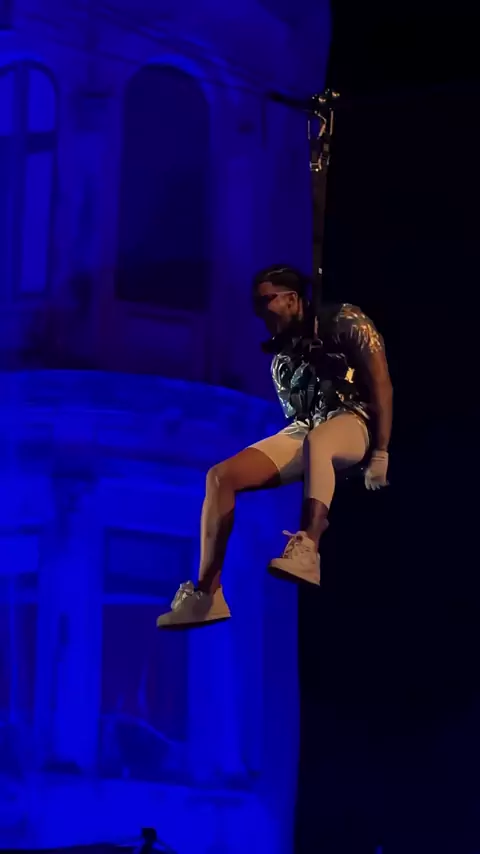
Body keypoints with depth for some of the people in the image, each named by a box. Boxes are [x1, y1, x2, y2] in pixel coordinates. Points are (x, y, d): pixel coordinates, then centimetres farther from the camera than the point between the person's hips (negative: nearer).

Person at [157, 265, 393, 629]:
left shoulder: (343, 322, -3)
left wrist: (380, 454, -14)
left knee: (317, 441, -45)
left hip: (352, 421, -7)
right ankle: (206, 593, -21)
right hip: (302, 433, 7)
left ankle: (307, 552, -60)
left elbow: (382, 386, -8)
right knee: (221, 475, -14)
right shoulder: (282, 351, 16)